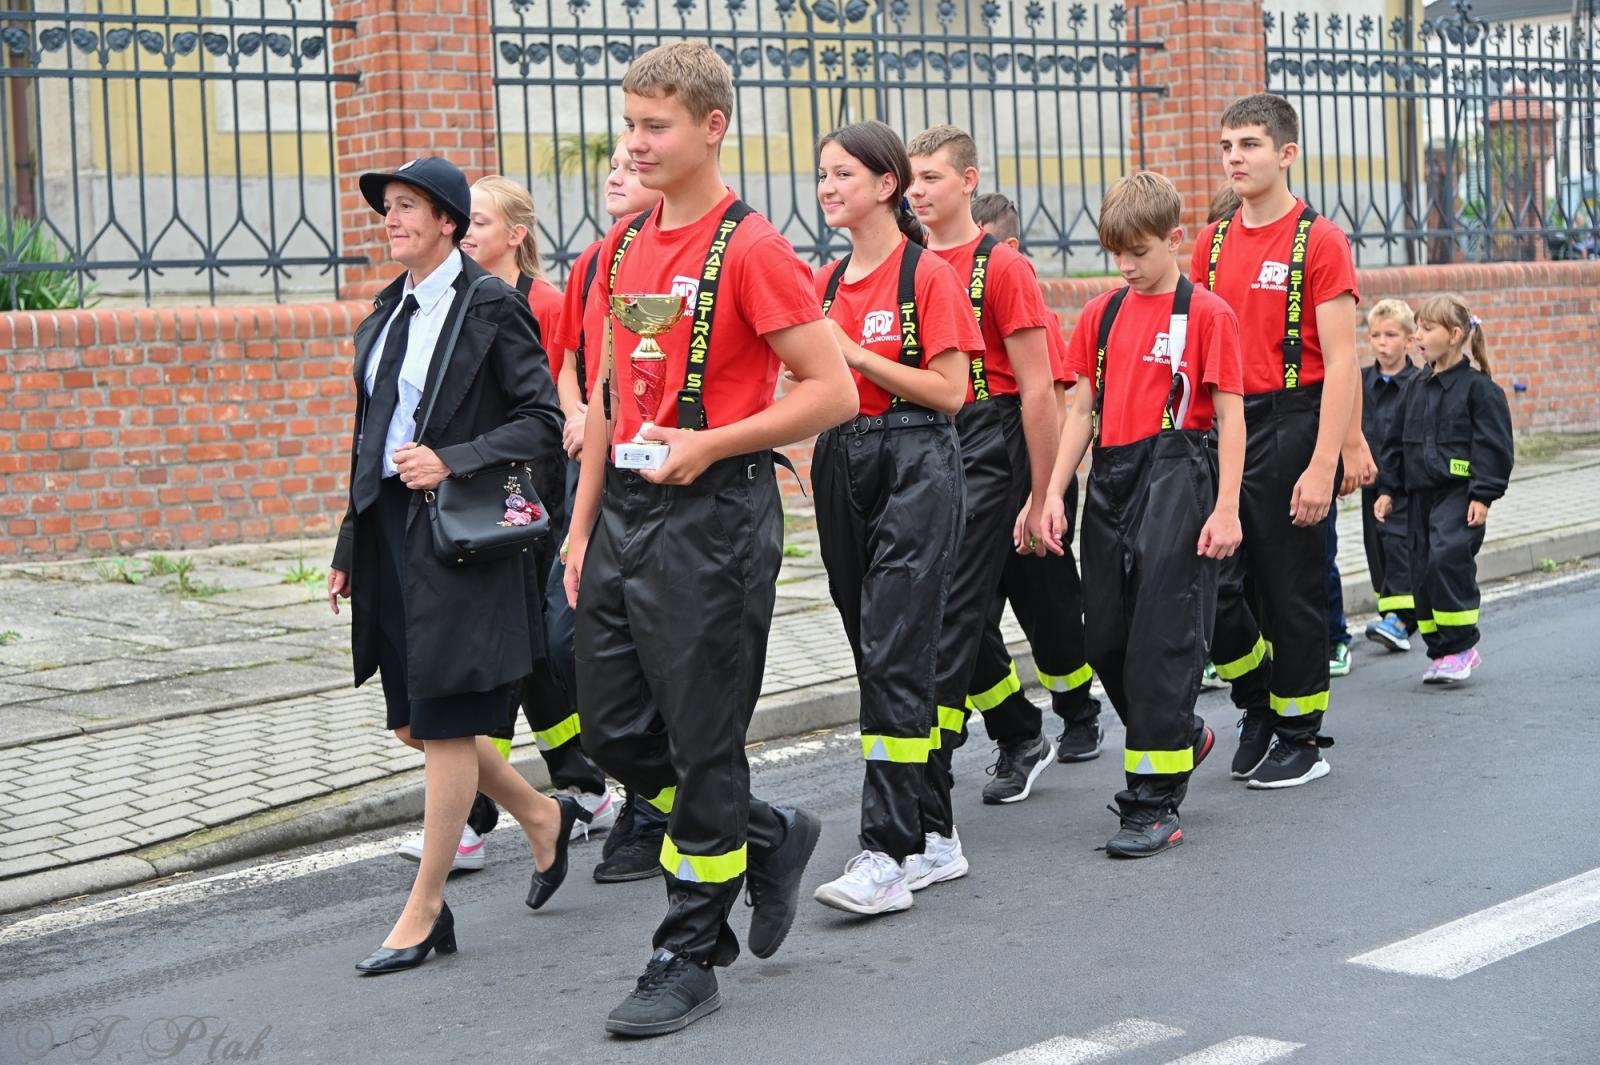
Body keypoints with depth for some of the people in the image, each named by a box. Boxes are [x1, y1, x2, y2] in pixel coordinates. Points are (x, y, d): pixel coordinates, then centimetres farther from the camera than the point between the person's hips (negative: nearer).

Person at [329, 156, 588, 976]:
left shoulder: (491, 305, -7)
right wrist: (349, 548, 17)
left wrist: (452, 462, -21)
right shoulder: (388, 311, 15)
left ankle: (424, 909, 6)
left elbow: (542, 420, -10)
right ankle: (541, 816, 33)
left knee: (444, 723, -2)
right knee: (414, 723, 12)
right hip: (388, 530, 8)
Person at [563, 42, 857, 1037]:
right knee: (614, 727, 11)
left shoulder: (751, 248, -11)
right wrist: (584, 523, 14)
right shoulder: (623, 246, 12)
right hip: (623, 509, 8)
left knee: (703, 739, 1)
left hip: (713, 512, -8)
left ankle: (691, 957, 13)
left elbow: (834, 392, -13)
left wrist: (708, 445, -17)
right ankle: (771, 836, 32)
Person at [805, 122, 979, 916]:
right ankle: (930, 835, 19)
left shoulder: (928, 275, -7)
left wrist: (857, 354, -14)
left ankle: (888, 854, -13)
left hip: (915, 467, -7)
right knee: (875, 653, 9)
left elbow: (949, 390, -12)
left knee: (894, 654, -13)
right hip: (842, 463, 8)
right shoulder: (827, 281, 13)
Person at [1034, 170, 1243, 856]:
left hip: (1176, 475, -6)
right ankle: (1182, 738, 34)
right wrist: (1055, 493, 6)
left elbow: (1230, 416, -6)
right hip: (1111, 478, 6)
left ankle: (1153, 805, -1)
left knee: (1162, 637, -7)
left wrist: (1226, 508, -11)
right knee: (1105, 637, 9)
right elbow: (1082, 409, 13)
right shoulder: (1101, 315, 12)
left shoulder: (1206, 314, -4)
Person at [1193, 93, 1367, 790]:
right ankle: (1258, 700, 26)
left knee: (1292, 589, 2)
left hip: (1291, 423, -5)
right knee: (1208, 585, 2)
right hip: (1223, 424, 5)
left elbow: (1341, 360, -11)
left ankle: (1301, 738, 17)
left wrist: (1323, 463, -18)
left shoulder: (1319, 240, -7)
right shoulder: (1213, 242, 11)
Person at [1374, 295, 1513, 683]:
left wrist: (1483, 495, -15)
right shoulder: (1416, 388, 14)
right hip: (1422, 493, 7)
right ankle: (1441, 651, 16)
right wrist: (1387, 488, 14)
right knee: (1422, 571, 6)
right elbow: (1397, 441, 19)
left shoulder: (1478, 387, -6)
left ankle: (1461, 644, -10)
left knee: (1447, 557, -23)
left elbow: (1493, 445, -9)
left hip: (1459, 493, -7)